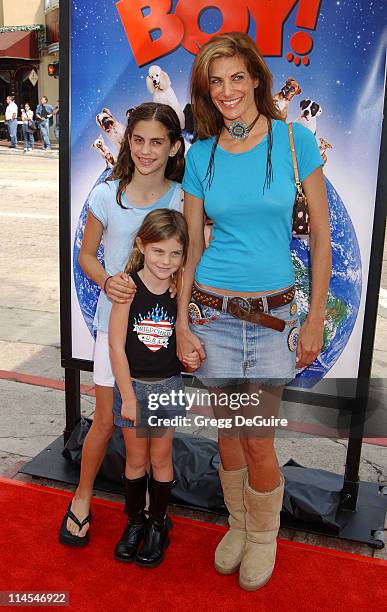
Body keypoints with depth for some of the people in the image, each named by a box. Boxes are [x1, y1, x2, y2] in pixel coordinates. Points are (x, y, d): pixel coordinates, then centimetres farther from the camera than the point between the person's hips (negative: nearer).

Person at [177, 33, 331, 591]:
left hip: (274, 314, -2)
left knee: (258, 443, 5)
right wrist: (181, 323, 0)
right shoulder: (201, 154, 2)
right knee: (229, 433, 14)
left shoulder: (295, 140, -4)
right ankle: (238, 524, 41)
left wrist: (316, 320, -4)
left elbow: (321, 236, -2)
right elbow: (191, 247, 5)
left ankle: (264, 536, 34)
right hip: (213, 313, 2)